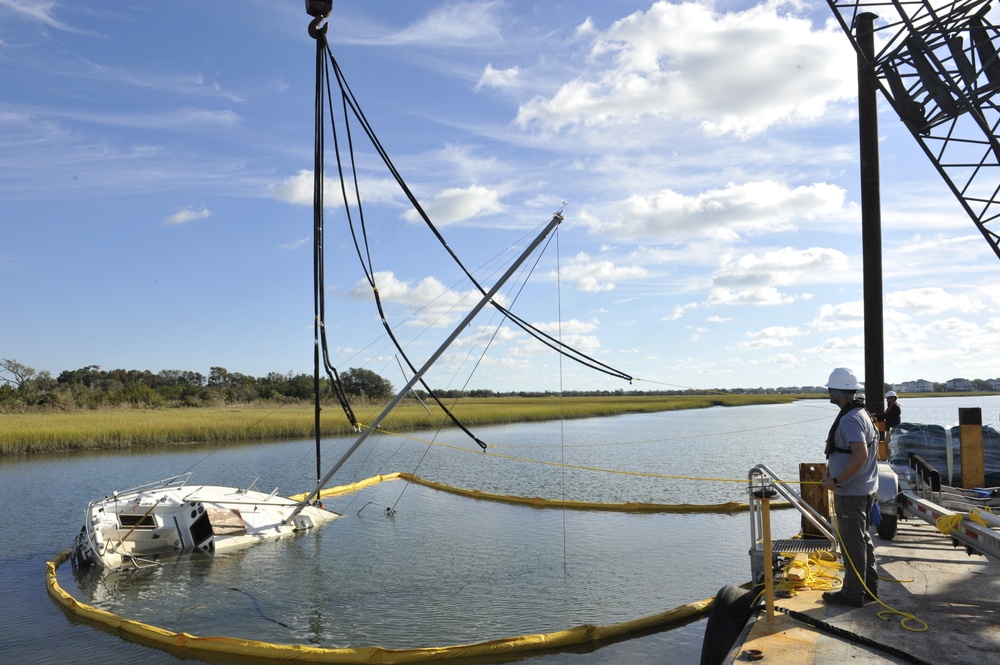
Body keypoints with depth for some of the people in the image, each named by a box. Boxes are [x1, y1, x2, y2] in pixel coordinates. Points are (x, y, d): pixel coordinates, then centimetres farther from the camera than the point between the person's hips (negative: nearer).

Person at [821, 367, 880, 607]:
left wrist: (836, 480, -24)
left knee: (852, 543, -1)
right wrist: (837, 477, 19)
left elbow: (861, 455, -31)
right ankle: (869, 588, 28)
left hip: (850, 492, -10)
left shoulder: (850, 419, -21)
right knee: (863, 539, 18)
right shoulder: (862, 413, 12)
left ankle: (853, 593, 8)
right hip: (865, 489, 10)